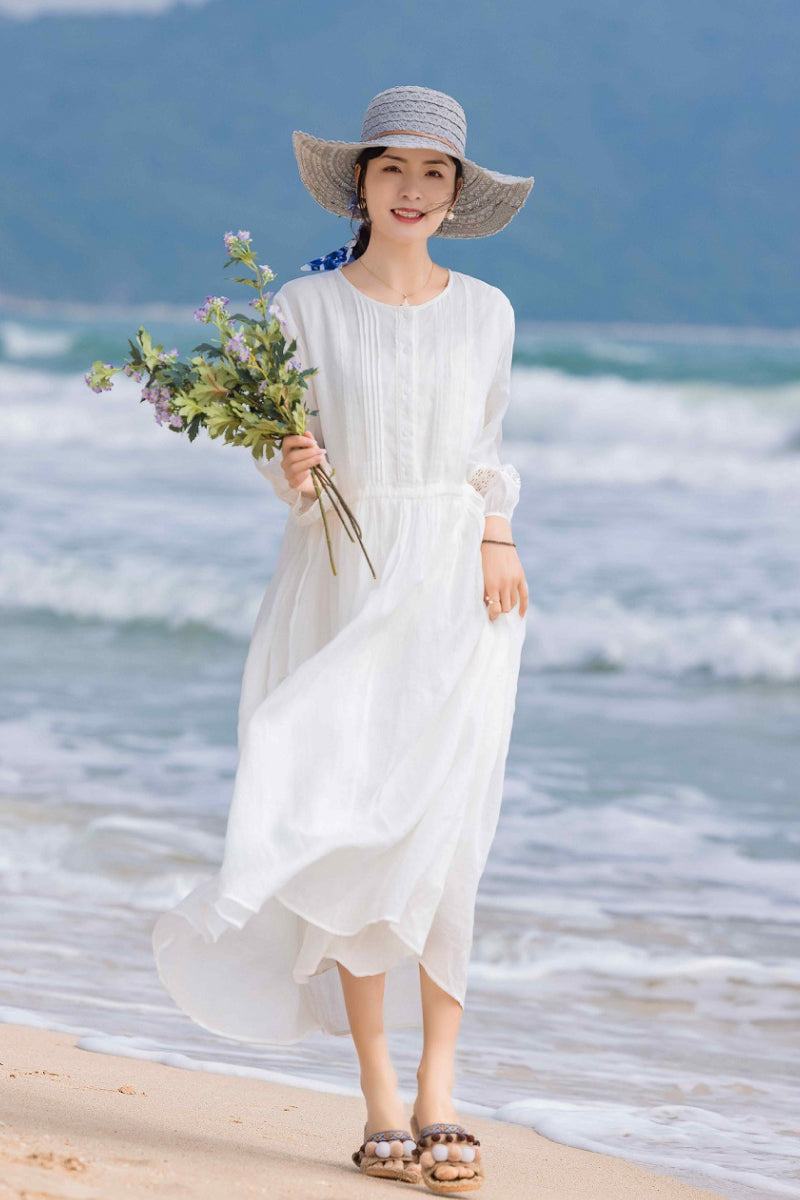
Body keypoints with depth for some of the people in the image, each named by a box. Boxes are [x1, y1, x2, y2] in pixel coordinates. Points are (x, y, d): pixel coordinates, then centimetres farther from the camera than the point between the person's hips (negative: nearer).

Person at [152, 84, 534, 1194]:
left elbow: (486, 452, 15)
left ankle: (435, 1095, -4)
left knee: (440, 836, -8)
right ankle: (382, 1103, 1)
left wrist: (497, 537, -2)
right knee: (357, 830, -5)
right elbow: (286, 449, 4)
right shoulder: (307, 307, 2)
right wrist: (293, 473, -18)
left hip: (456, 586, 1)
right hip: (342, 582, -1)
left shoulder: (485, 312, 8)